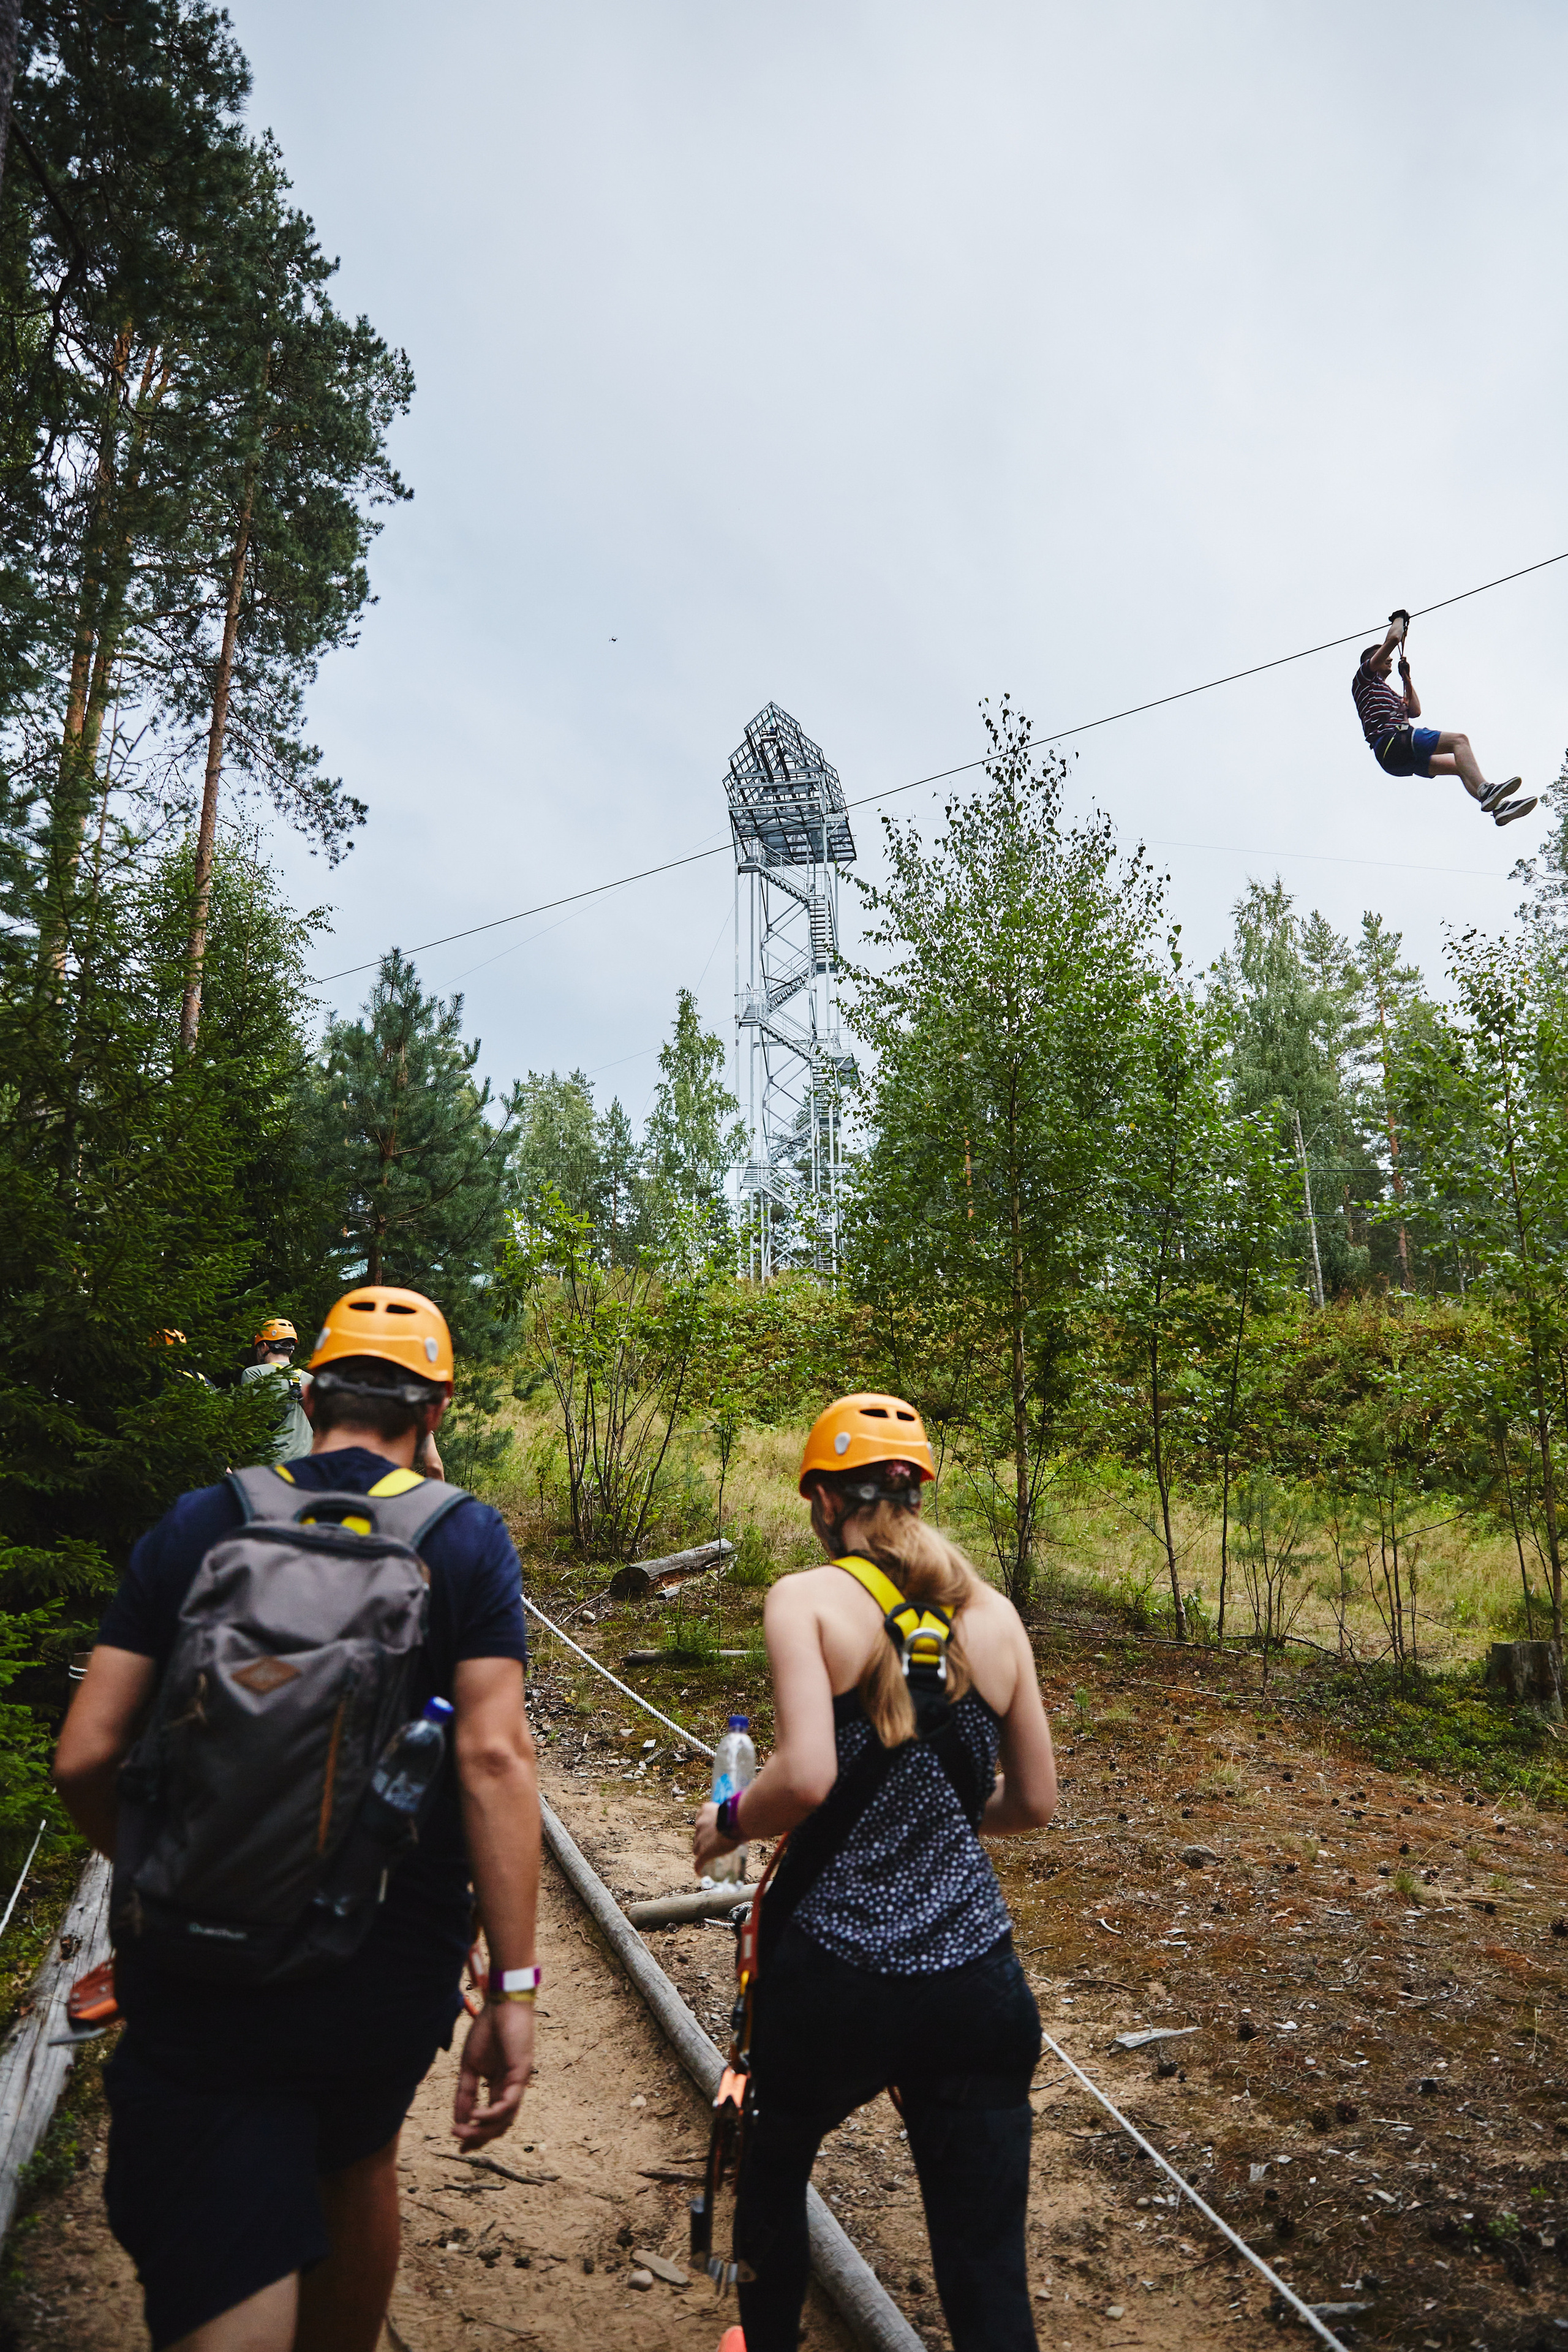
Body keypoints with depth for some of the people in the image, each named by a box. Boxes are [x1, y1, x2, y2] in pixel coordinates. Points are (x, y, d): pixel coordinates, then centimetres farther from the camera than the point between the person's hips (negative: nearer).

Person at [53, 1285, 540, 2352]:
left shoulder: (198, 1524, -3)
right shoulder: (467, 1538, -8)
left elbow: (84, 1760, -4)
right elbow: (494, 1758, -16)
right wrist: (513, 1988, -11)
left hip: (201, 1978, 0)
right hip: (394, 1972, 1)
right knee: (355, 2167, 30)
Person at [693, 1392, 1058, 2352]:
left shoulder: (810, 1597, -11)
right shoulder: (994, 1613, 2)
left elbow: (807, 1777, -22)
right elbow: (1035, 1802, 8)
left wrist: (728, 1822, -3)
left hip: (835, 1968, -2)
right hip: (978, 1976, 3)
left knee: (772, 2172, 29)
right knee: (991, 2274, 12)